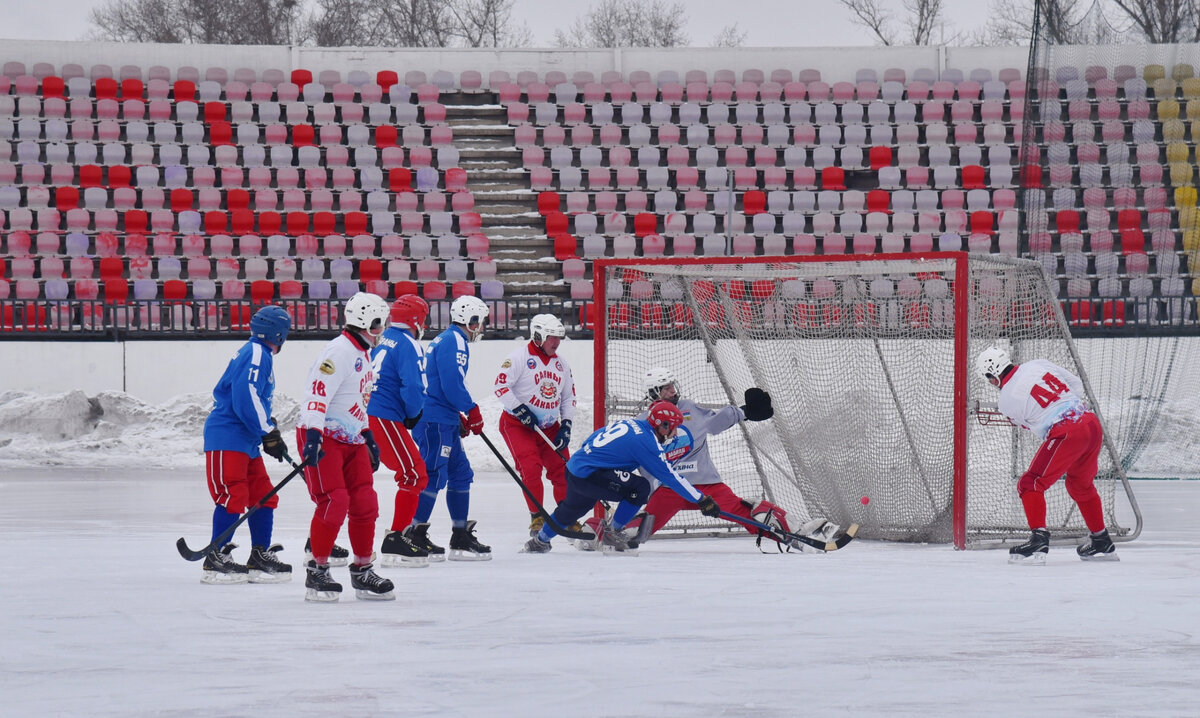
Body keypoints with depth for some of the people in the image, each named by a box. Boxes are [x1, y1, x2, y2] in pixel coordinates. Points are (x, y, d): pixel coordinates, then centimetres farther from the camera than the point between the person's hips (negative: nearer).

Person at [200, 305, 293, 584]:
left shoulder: (261, 355, 19)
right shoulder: (255, 354, -14)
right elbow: (246, 399, -23)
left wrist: (270, 427, 21)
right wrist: (269, 433, -19)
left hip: (246, 440, 11)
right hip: (227, 437, -11)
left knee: (263, 496, 10)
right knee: (233, 496, -13)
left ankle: (260, 557, 15)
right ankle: (215, 559, -10)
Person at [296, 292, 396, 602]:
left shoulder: (363, 353, 17)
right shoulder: (340, 351, -17)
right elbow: (318, 392, -26)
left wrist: (367, 436, 27)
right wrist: (313, 434, -35)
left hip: (350, 439, 10)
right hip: (322, 436, -10)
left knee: (365, 503, 6)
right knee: (333, 502, -17)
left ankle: (362, 572, 17)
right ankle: (317, 573, -8)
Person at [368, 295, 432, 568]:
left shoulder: (381, 341, 16)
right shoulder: (408, 345, -8)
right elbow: (413, 388, -18)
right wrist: (413, 414, 1)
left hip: (361, 417, 9)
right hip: (385, 420, -9)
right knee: (414, 475, -2)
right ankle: (396, 541, -7)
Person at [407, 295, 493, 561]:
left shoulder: (444, 340, 21)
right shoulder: (455, 341, -12)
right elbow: (452, 384, -21)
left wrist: (460, 418, 20)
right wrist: (472, 412, -10)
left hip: (443, 421, 11)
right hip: (435, 420, -11)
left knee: (460, 473, 13)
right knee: (433, 474, -11)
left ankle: (461, 537, 17)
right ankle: (414, 536, -11)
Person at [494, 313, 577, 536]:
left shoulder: (561, 364, 10)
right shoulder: (520, 357, -12)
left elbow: (569, 397, 15)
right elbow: (501, 386, -18)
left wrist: (566, 425, 2)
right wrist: (520, 410, -23)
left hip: (549, 427, 6)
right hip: (518, 425, -6)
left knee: (563, 470, 0)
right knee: (531, 468, -19)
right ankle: (537, 517, -6)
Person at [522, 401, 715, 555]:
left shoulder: (631, 423, 10)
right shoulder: (646, 441, -16)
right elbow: (670, 478, -16)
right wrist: (702, 500, -12)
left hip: (574, 467, 10)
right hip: (587, 476, -10)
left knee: (571, 509, 34)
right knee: (640, 488, -17)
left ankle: (538, 541, 57)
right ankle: (610, 534, -4)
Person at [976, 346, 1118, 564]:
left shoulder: (1007, 400, -4)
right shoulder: (1038, 365, 10)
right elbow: (1076, 384, 17)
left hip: (1066, 435, -8)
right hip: (1092, 424, 8)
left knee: (1030, 484, -1)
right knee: (1081, 485, 27)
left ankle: (1039, 539, -15)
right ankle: (1102, 543, 35)